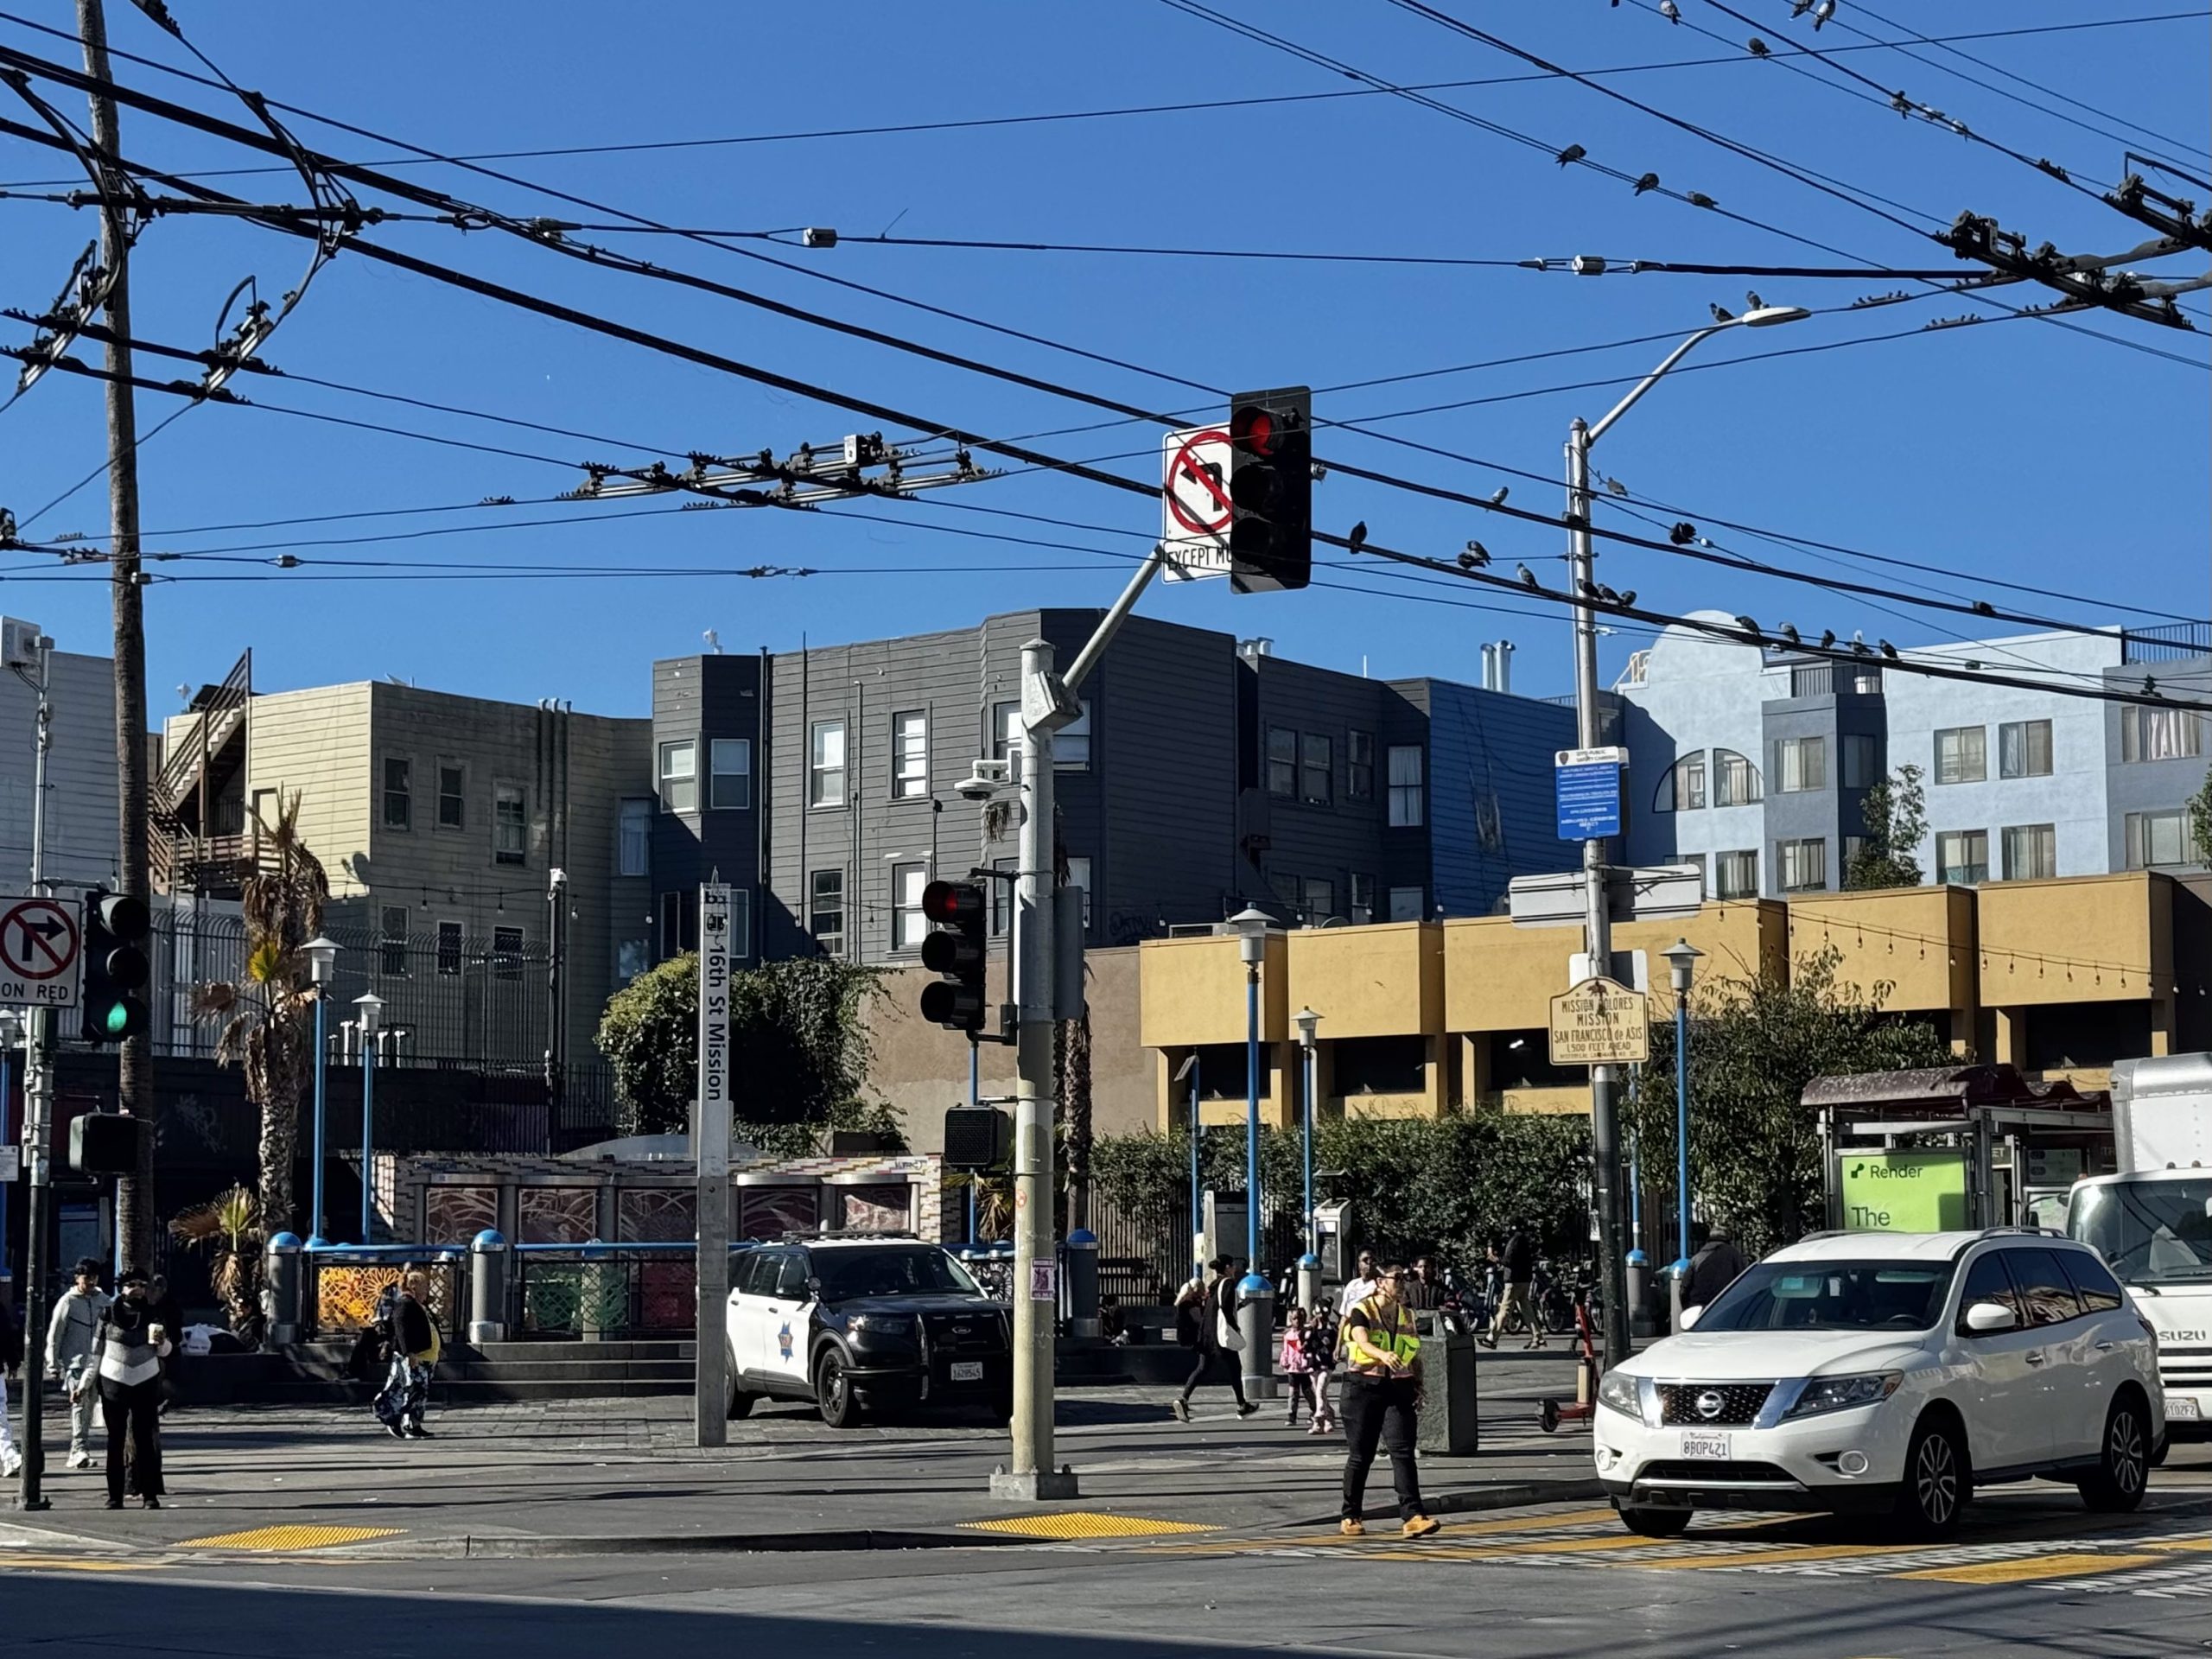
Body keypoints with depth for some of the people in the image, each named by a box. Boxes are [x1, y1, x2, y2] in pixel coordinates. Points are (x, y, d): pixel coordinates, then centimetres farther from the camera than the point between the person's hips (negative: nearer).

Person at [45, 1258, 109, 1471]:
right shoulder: (68, 1302, -2)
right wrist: (53, 1366, -4)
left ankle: (79, 1453, 16)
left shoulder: (104, 1301, 9)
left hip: (97, 1363, 4)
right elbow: (54, 1337, -1)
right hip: (75, 1363, -4)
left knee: (90, 1405, 7)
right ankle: (79, 1450, -20)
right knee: (79, 1405, -15)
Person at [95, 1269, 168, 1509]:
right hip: (114, 1381, -1)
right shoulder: (108, 1313, 0)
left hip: (146, 1382, 1)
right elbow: (98, 1350, 4)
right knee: (116, 1440, 3)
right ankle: (115, 1496, 6)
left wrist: (162, 1342, -11)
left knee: (145, 1438, 0)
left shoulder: (152, 1313, 4)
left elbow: (165, 1351, 11)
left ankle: (150, 1493, 2)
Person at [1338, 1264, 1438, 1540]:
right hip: (1364, 1386, -3)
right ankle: (1350, 1517, 16)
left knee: (1403, 1451, -10)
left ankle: (1413, 1516, -18)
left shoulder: (1408, 1316, 14)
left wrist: (1418, 1388, 8)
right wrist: (1382, 1355, -42)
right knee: (1361, 1454, 3)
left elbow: (1415, 1357, 21)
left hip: (1399, 1388, 3)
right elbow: (1363, 1343, -22)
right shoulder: (1362, 1312, -3)